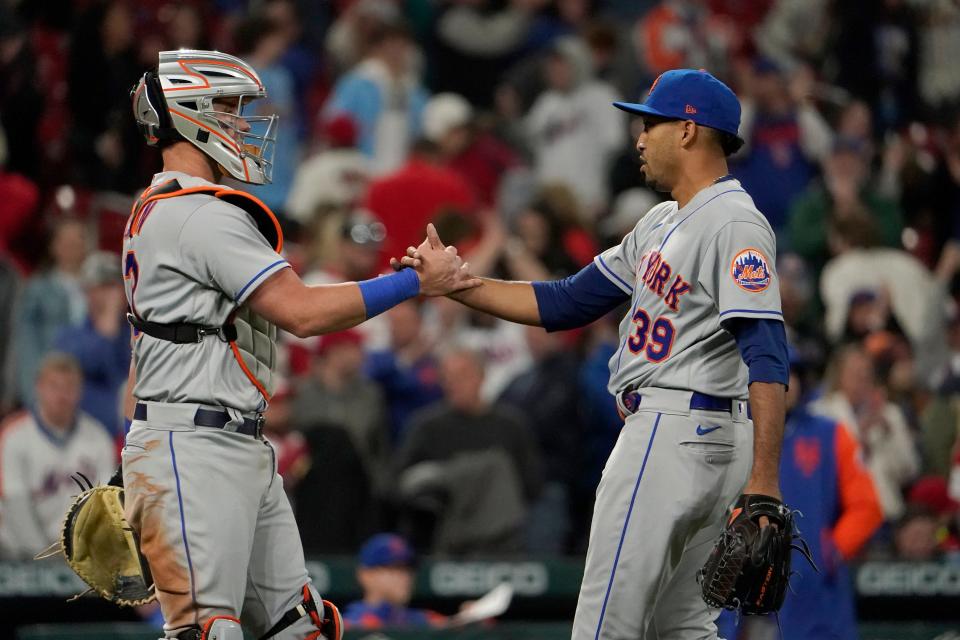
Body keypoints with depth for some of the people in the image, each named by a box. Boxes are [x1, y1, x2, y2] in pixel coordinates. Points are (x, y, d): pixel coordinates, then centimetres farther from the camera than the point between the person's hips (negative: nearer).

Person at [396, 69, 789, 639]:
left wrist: (764, 481, -31)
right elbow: (566, 304, 20)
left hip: (676, 435, -10)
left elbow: (767, 358, -23)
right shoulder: (662, 225, 19)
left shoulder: (734, 223, -14)